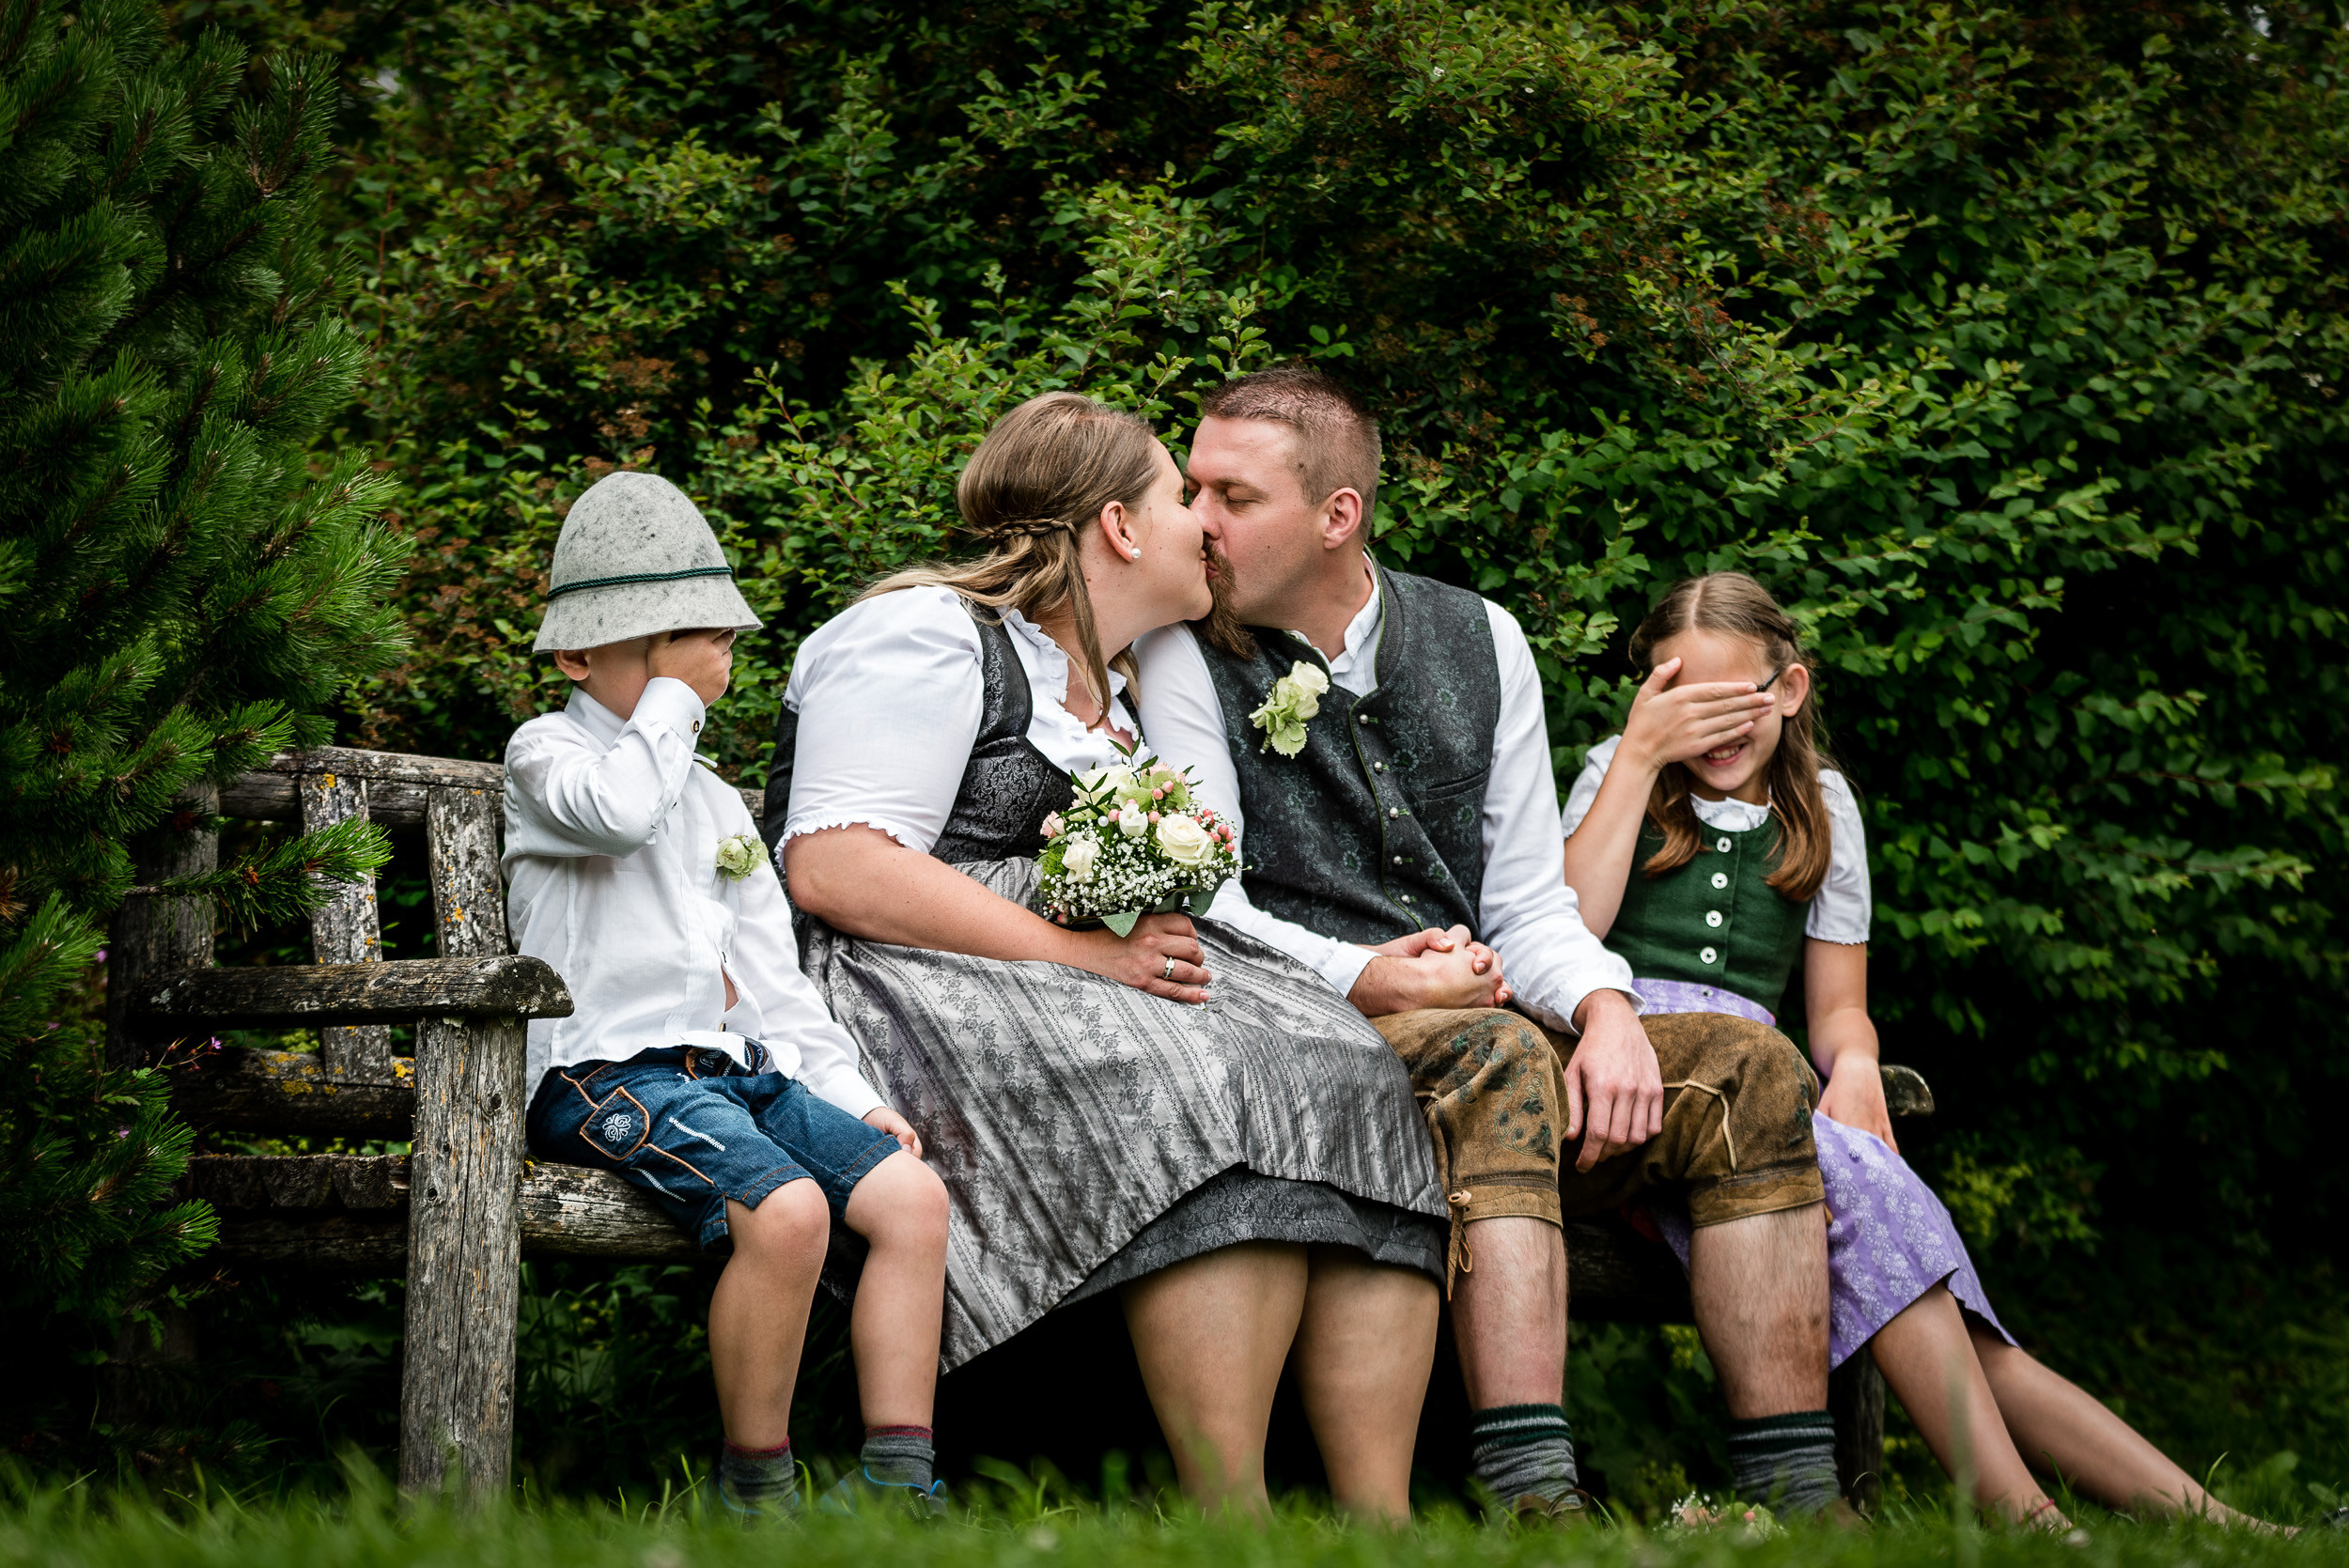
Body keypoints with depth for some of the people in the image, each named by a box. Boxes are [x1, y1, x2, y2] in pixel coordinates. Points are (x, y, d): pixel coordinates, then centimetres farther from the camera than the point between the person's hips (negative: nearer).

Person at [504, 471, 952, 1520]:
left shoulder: (715, 802, 25)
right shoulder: (545, 754, 2)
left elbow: (770, 975, 24)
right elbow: (620, 811, -23)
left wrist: (849, 1093, 14)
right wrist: (673, 695, -9)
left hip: (738, 1065, 8)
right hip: (606, 1069, -8)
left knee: (912, 1191, -10)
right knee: (785, 1209, -31)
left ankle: (898, 1481, -10)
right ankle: (755, 1489, -18)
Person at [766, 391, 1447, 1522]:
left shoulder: (1114, 688, 26)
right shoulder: (929, 638, -3)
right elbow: (834, 868, -16)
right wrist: (1078, 950, -18)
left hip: (1100, 986, 8)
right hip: (919, 992, -8)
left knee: (1352, 1080, -18)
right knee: (1210, 1100, -33)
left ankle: (1378, 1514, -28)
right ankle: (1233, 1520, -36)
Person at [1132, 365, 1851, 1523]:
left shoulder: (1479, 643, 13)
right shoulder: (1187, 655, 1)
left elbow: (1528, 904, 12)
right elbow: (1203, 908, -5)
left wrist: (1604, 1008, -9)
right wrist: (1357, 980, -22)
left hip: (1490, 1040, 5)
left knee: (1749, 1069, -15)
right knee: (1498, 1056, -35)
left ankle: (1791, 1491, -21)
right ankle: (1529, 1493, -48)